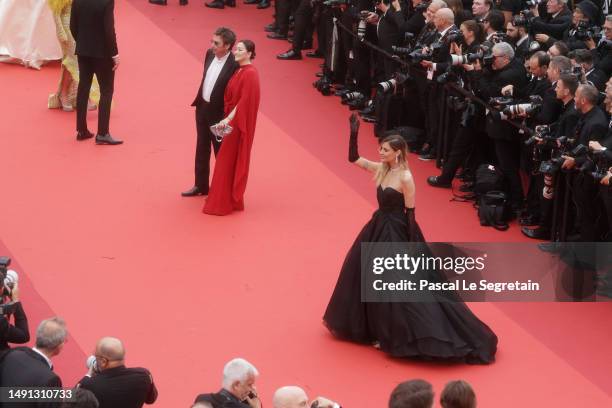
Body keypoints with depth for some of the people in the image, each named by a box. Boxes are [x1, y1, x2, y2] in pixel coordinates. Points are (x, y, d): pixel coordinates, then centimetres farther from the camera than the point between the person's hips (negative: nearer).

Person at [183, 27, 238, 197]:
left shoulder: (234, 65, -24)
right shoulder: (209, 54, -2)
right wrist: (198, 100, 15)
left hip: (219, 114, -7)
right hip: (202, 108, 7)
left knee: (221, 152, 9)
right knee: (201, 149, 19)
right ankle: (201, 185, 34)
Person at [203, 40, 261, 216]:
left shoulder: (250, 74, -20)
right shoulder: (239, 71, 9)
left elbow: (245, 101, -24)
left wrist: (229, 118, -26)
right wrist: (228, 118, 10)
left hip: (240, 122, -9)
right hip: (232, 120, 9)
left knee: (232, 160, -1)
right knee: (229, 159, 16)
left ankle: (228, 201, 7)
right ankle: (226, 198, 25)